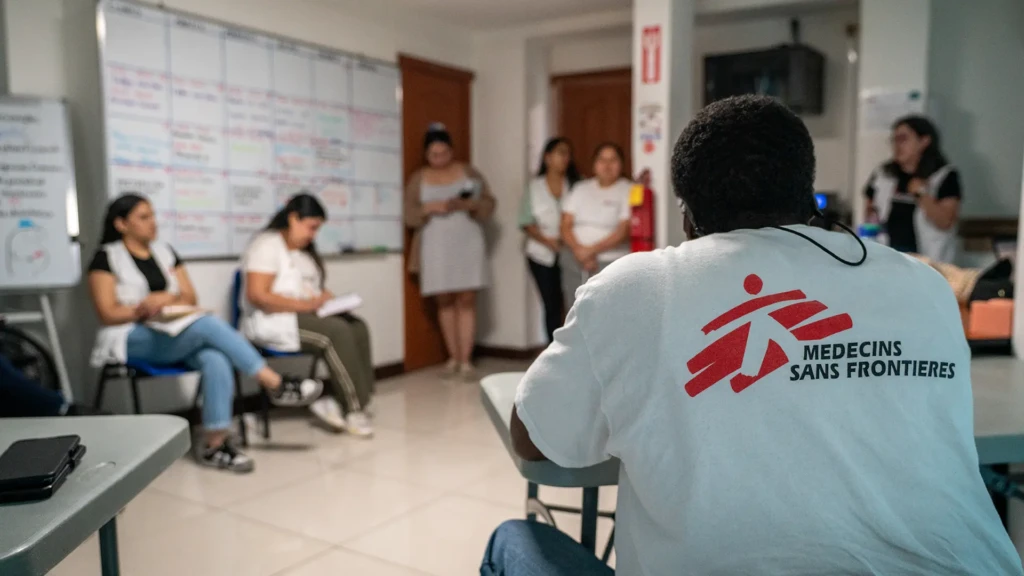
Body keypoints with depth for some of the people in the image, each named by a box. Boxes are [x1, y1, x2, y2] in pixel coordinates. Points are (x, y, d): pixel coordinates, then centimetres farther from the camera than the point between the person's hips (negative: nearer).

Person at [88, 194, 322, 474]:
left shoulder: (164, 251, 15)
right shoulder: (107, 257, 1)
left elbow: (190, 298, 11)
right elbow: (108, 314, -7)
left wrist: (168, 299, -11)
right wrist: (144, 308, -22)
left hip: (173, 334, 5)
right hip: (132, 340, -5)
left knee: (216, 359, -31)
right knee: (209, 324, -33)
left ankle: (215, 442, -32)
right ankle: (274, 384, -30)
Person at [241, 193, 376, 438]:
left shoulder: (304, 250, 19)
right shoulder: (267, 245, -9)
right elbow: (257, 296, -20)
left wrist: (325, 299, -1)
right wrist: (305, 305, -22)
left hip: (306, 315, 8)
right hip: (273, 321, -8)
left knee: (358, 327, -18)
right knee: (337, 332, -29)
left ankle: (340, 403, -21)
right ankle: (354, 409, -21)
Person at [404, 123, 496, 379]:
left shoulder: (469, 172, 6)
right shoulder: (418, 179, 6)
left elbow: (489, 204, 3)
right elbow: (410, 216, 1)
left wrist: (468, 205, -17)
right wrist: (430, 207, -17)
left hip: (468, 245, -1)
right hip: (436, 248, 1)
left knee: (466, 301, -4)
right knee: (445, 301, 5)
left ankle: (466, 360, -1)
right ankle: (452, 357, 15)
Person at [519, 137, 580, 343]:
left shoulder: (576, 184, 4)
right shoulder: (534, 187, 7)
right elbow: (526, 222, 4)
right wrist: (547, 240, -10)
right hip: (542, 256, 1)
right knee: (552, 306, 3)